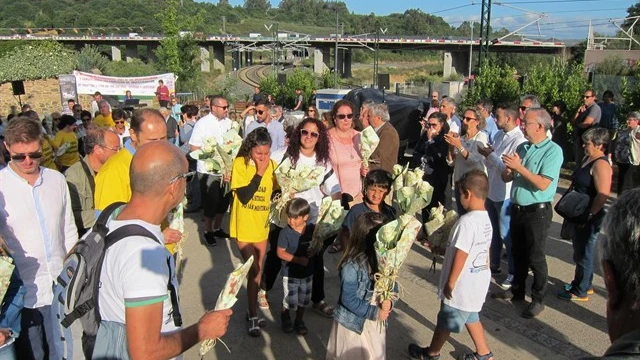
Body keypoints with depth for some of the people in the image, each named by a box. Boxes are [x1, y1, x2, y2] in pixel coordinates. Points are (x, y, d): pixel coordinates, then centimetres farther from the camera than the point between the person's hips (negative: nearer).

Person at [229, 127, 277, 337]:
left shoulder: (272, 166, -3)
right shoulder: (240, 164, -15)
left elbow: (277, 192, 9)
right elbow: (244, 196, -23)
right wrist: (259, 173, -23)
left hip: (262, 226, 4)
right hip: (244, 226, -4)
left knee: (258, 270, 16)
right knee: (253, 271, -4)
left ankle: (252, 311, 33)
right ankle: (253, 316, 12)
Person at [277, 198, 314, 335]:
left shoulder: (312, 229, -8)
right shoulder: (285, 232, -18)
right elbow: (281, 253, -17)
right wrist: (299, 259, -24)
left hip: (307, 273, 3)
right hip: (290, 273, -3)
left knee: (303, 300, 18)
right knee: (290, 302, 6)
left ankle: (299, 321, 42)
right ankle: (284, 315, 39)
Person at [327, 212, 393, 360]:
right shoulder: (352, 265, -27)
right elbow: (348, 299, -24)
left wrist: (388, 302, -19)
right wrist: (374, 312, -20)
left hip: (377, 322, 5)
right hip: (353, 322, -5)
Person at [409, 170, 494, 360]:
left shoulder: (467, 221, -27)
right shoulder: (486, 218, 2)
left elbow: (460, 255, -24)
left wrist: (450, 282, -15)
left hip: (463, 284, -8)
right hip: (478, 280, 8)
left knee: (445, 321, 11)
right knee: (470, 316, 26)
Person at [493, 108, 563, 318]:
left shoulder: (553, 151, -13)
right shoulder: (522, 147, 7)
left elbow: (543, 184, -22)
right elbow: (506, 178, 8)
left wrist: (519, 167, -24)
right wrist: (509, 167, -13)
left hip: (537, 212, -7)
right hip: (517, 208, 7)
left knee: (535, 257, 3)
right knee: (518, 253, 18)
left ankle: (538, 299, 16)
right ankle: (517, 291, 33)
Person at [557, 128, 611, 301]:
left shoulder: (601, 165, -20)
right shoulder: (587, 159, 9)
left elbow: (603, 195, -27)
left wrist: (589, 216, -22)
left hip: (589, 219, -9)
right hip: (579, 215, 9)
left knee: (583, 254, 3)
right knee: (580, 251, 21)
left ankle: (580, 291, 17)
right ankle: (585, 284, 37)